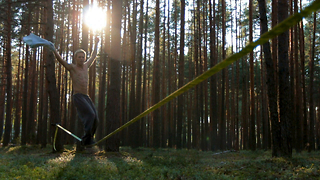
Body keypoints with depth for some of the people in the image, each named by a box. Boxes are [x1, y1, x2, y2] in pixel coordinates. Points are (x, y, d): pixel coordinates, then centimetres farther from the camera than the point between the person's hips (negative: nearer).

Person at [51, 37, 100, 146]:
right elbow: (59, 59, -6)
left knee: (95, 119, -3)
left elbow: (93, 56, 34)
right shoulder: (72, 67, 4)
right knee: (90, 114, -25)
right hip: (78, 97, -7)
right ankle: (87, 138, -20)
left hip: (86, 97, 7)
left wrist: (96, 44, 43)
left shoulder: (86, 66, 19)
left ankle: (87, 140, 9)